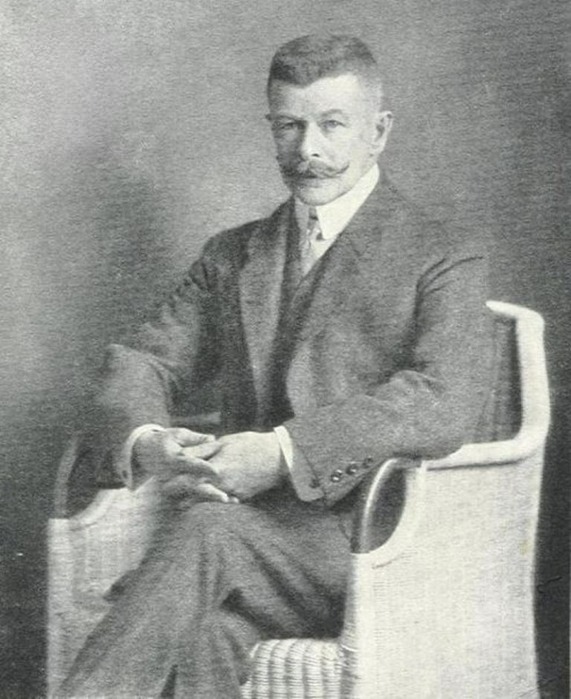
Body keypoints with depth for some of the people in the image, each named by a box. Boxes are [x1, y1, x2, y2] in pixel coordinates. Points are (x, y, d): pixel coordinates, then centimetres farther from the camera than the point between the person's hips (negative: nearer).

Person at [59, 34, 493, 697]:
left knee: (208, 530, -34)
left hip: (365, 544, -3)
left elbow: (444, 403, -14)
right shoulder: (231, 257, 22)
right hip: (242, 524, 4)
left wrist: (283, 451, -24)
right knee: (203, 638, -33)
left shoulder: (443, 261, 4)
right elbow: (142, 363, 14)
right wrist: (145, 438, -13)